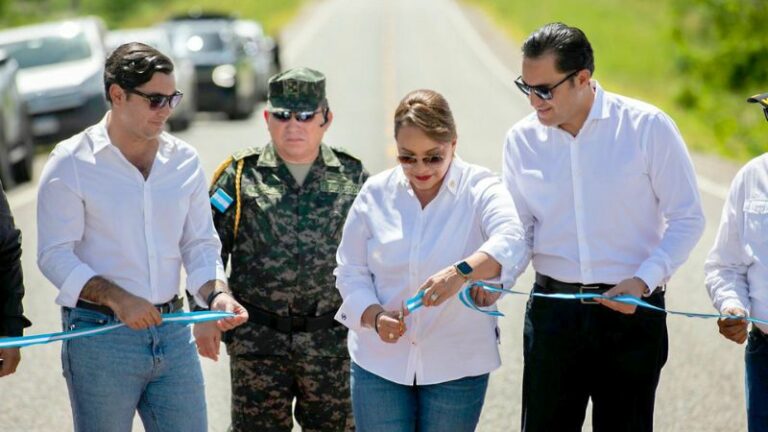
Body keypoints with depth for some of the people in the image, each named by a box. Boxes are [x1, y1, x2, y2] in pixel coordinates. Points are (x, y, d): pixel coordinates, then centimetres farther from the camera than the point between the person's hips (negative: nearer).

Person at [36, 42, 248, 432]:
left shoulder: (184, 161, 8)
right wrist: (116, 299, -23)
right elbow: (55, 255, -10)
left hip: (171, 333, 4)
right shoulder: (71, 162, -6)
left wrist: (216, 294, -9)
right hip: (99, 337, -4)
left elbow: (200, 244, 11)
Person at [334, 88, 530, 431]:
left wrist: (462, 272, -45)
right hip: (380, 362, 2)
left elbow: (512, 243, -26)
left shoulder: (480, 189, -7)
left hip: (457, 365, -1)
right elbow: (350, 271, 6)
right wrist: (374, 316, -15)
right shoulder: (376, 193, 2)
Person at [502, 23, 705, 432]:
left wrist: (643, 280, -15)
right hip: (552, 310, 2)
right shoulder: (522, 139, 3)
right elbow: (517, 229, 8)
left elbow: (687, 219, -3)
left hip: (632, 310, -2)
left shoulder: (647, 127, -7)